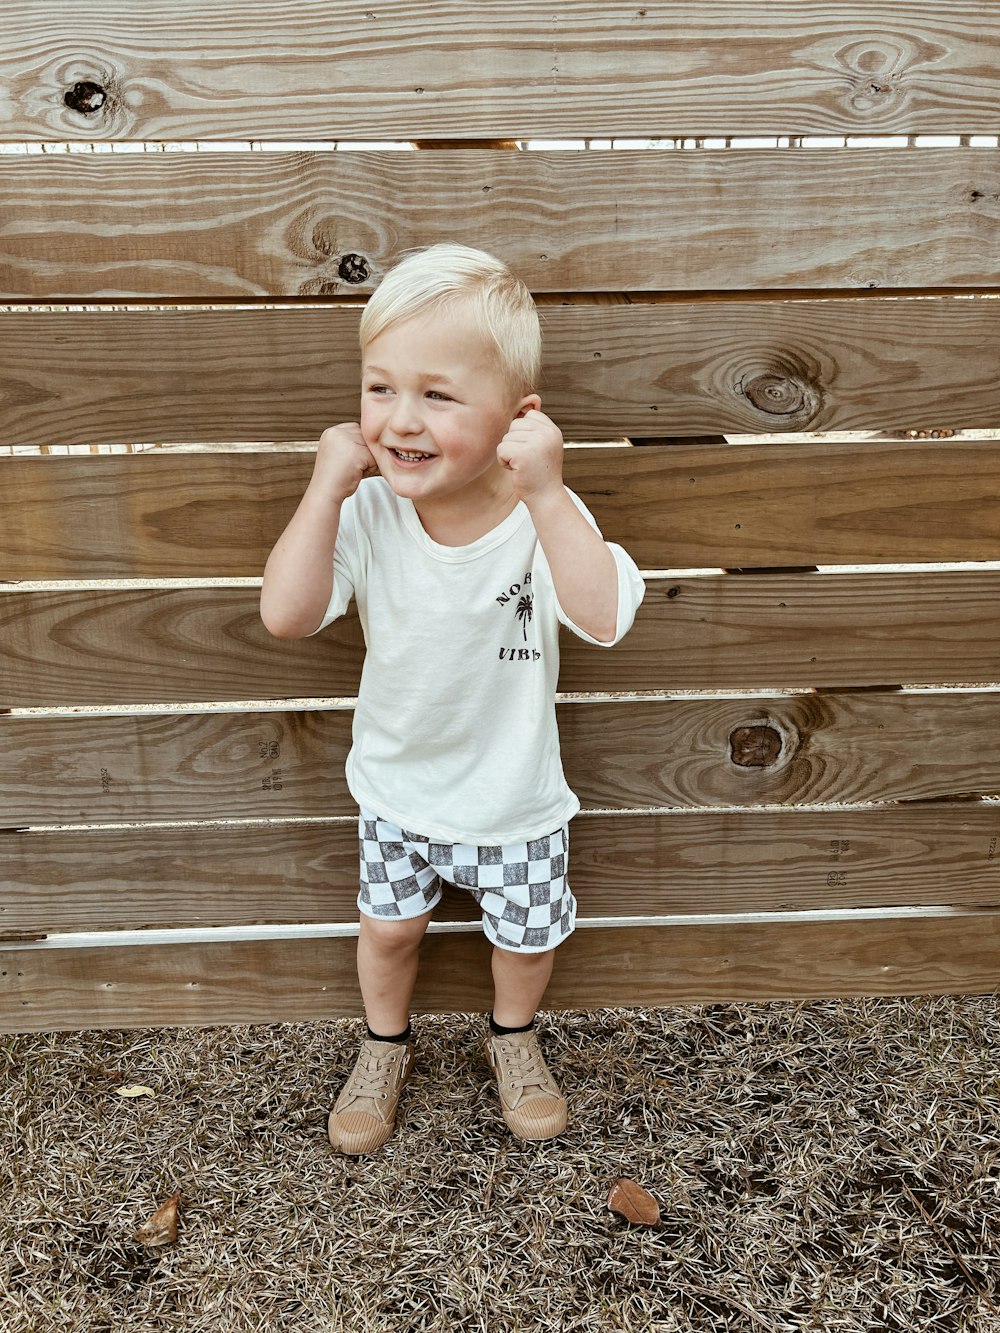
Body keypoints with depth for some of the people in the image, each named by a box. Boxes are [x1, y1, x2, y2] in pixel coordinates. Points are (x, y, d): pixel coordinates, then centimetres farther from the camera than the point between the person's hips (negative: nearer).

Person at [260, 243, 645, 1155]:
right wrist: (325, 488, -32)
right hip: (398, 781, 1)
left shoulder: (543, 514, -24)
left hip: (514, 791, -1)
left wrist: (546, 493, -44)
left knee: (528, 933, 20)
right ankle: (386, 1046, 51)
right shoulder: (368, 513, -20)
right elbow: (286, 615, -27)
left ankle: (514, 1037, 53)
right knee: (389, 925, 21)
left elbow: (604, 619, -39)